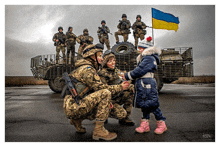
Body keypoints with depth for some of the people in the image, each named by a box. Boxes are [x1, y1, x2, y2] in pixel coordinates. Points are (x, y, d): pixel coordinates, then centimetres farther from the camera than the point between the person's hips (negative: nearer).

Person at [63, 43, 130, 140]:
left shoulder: (85, 68, 20)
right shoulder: (87, 69, -12)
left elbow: (95, 89, 18)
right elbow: (100, 87, -18)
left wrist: (105, 101, 5)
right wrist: (120, 87, -7)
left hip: (72, 107, 10)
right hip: (74, 107, -10)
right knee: (106, 93, -20)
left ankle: (77, 120, 18)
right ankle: (98, 130, -15)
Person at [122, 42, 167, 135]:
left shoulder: (149, 58, -10)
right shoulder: (142, 58, 23)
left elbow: (140, 71, -18)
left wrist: (127, 76, -11)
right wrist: (127, 75, 8)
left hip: (147, 83, -10)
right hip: (141, 84, 10)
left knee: (152, 104, -4)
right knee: (144, 104, 9)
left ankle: (161, 124, 12)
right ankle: (145, 125, 16)